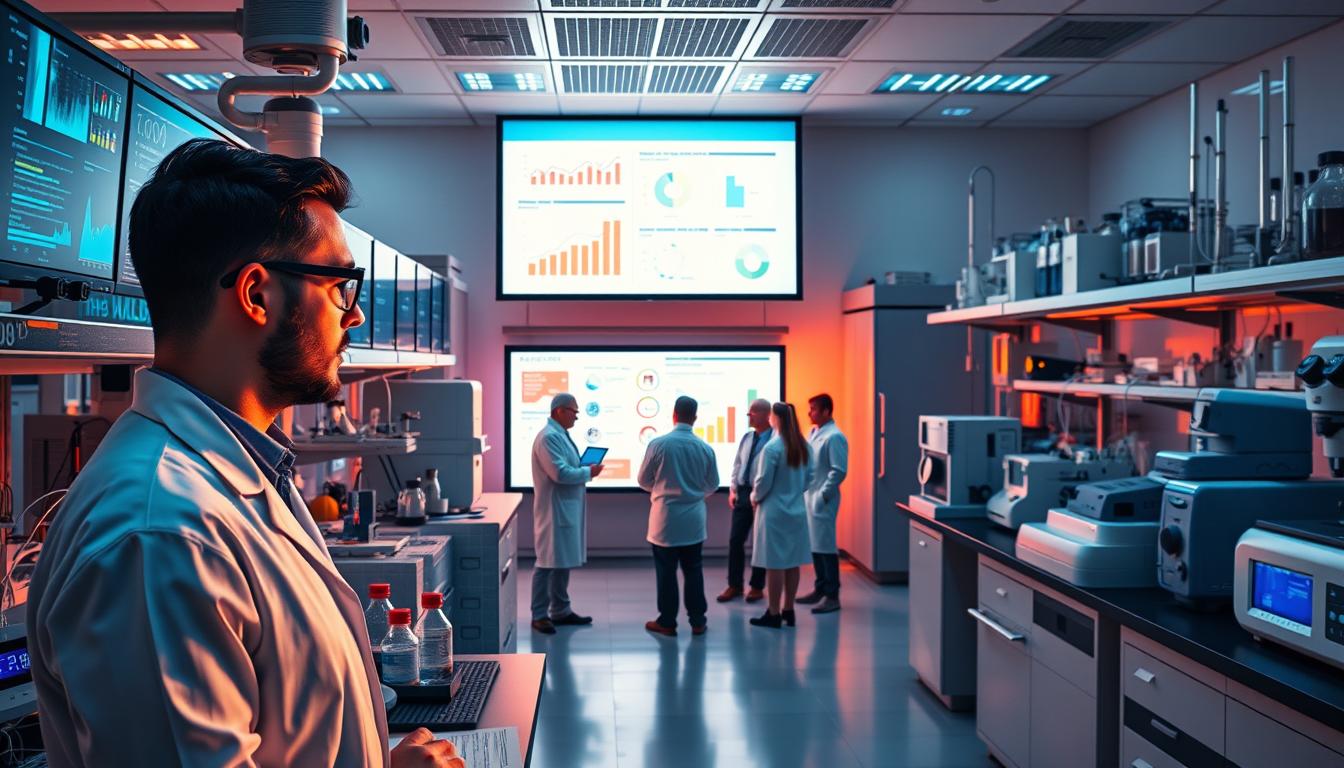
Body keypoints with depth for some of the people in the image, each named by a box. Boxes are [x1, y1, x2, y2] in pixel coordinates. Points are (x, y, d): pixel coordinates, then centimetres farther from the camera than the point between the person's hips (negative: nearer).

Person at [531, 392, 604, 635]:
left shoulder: (561, 435, 14)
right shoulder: (549, 437, -17)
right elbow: (560, 473, -24)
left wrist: (584, 469, 4)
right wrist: (588, 472, -12)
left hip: (567, 508, 10)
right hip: (554, 510, -10)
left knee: (564, 561, 15)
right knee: (548, 563, -3)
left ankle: (560, 611, 25)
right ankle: (539, 615, 5)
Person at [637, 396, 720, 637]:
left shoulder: (658, 444, -12)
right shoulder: (705, 448, -4)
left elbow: (644, 481, -2)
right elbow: (713, 485, 7)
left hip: (665, 518, -2)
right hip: (694, 519, 2)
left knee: (666, 571, 7)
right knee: (693, 570, 12)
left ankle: (667, 622, 13)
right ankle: (697, 621, 16)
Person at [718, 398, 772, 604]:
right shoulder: (747, 438, 10)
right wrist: (732, 490, 9)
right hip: (742, 492, 6)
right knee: (735, 540, 7)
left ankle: (757, 587, 19)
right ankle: (734, 585, 18)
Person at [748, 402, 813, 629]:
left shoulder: (772, 447, -17)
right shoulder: (803, 446, 4)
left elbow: (764, 482, -14)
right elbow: (808, 479, 10)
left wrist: (754, 498, 3)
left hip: (774, 511, -7)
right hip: (797, 510, 7)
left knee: (775, 564, 0)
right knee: (792, 562, 12)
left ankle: (774, 614, 6)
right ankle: (788, 610, 20)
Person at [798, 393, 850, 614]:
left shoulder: (834, 437, -14)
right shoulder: (813, 433, 12)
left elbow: (839, 471, -18)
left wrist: (823, 495, -16)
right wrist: (803, 489, 11)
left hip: (822, 500, -8)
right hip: (808, 497, 8)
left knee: (825, 546, -4)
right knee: (814, 545, 14)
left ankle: (832, 596, 1)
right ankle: (820, 588, 24)